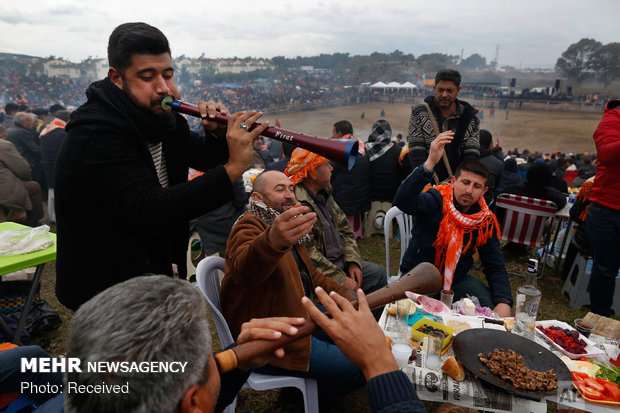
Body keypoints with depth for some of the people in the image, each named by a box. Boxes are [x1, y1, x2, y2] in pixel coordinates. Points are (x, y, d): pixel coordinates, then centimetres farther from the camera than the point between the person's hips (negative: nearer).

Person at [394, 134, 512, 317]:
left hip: (457, 279, 4)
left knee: (492, 308, -14)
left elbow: (495, 267, 0)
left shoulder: (486, 221, -1)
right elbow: (402, 201, -37)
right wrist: (430, 163, -47)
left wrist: (503, 302, -18)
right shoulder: (436, 201, -15)